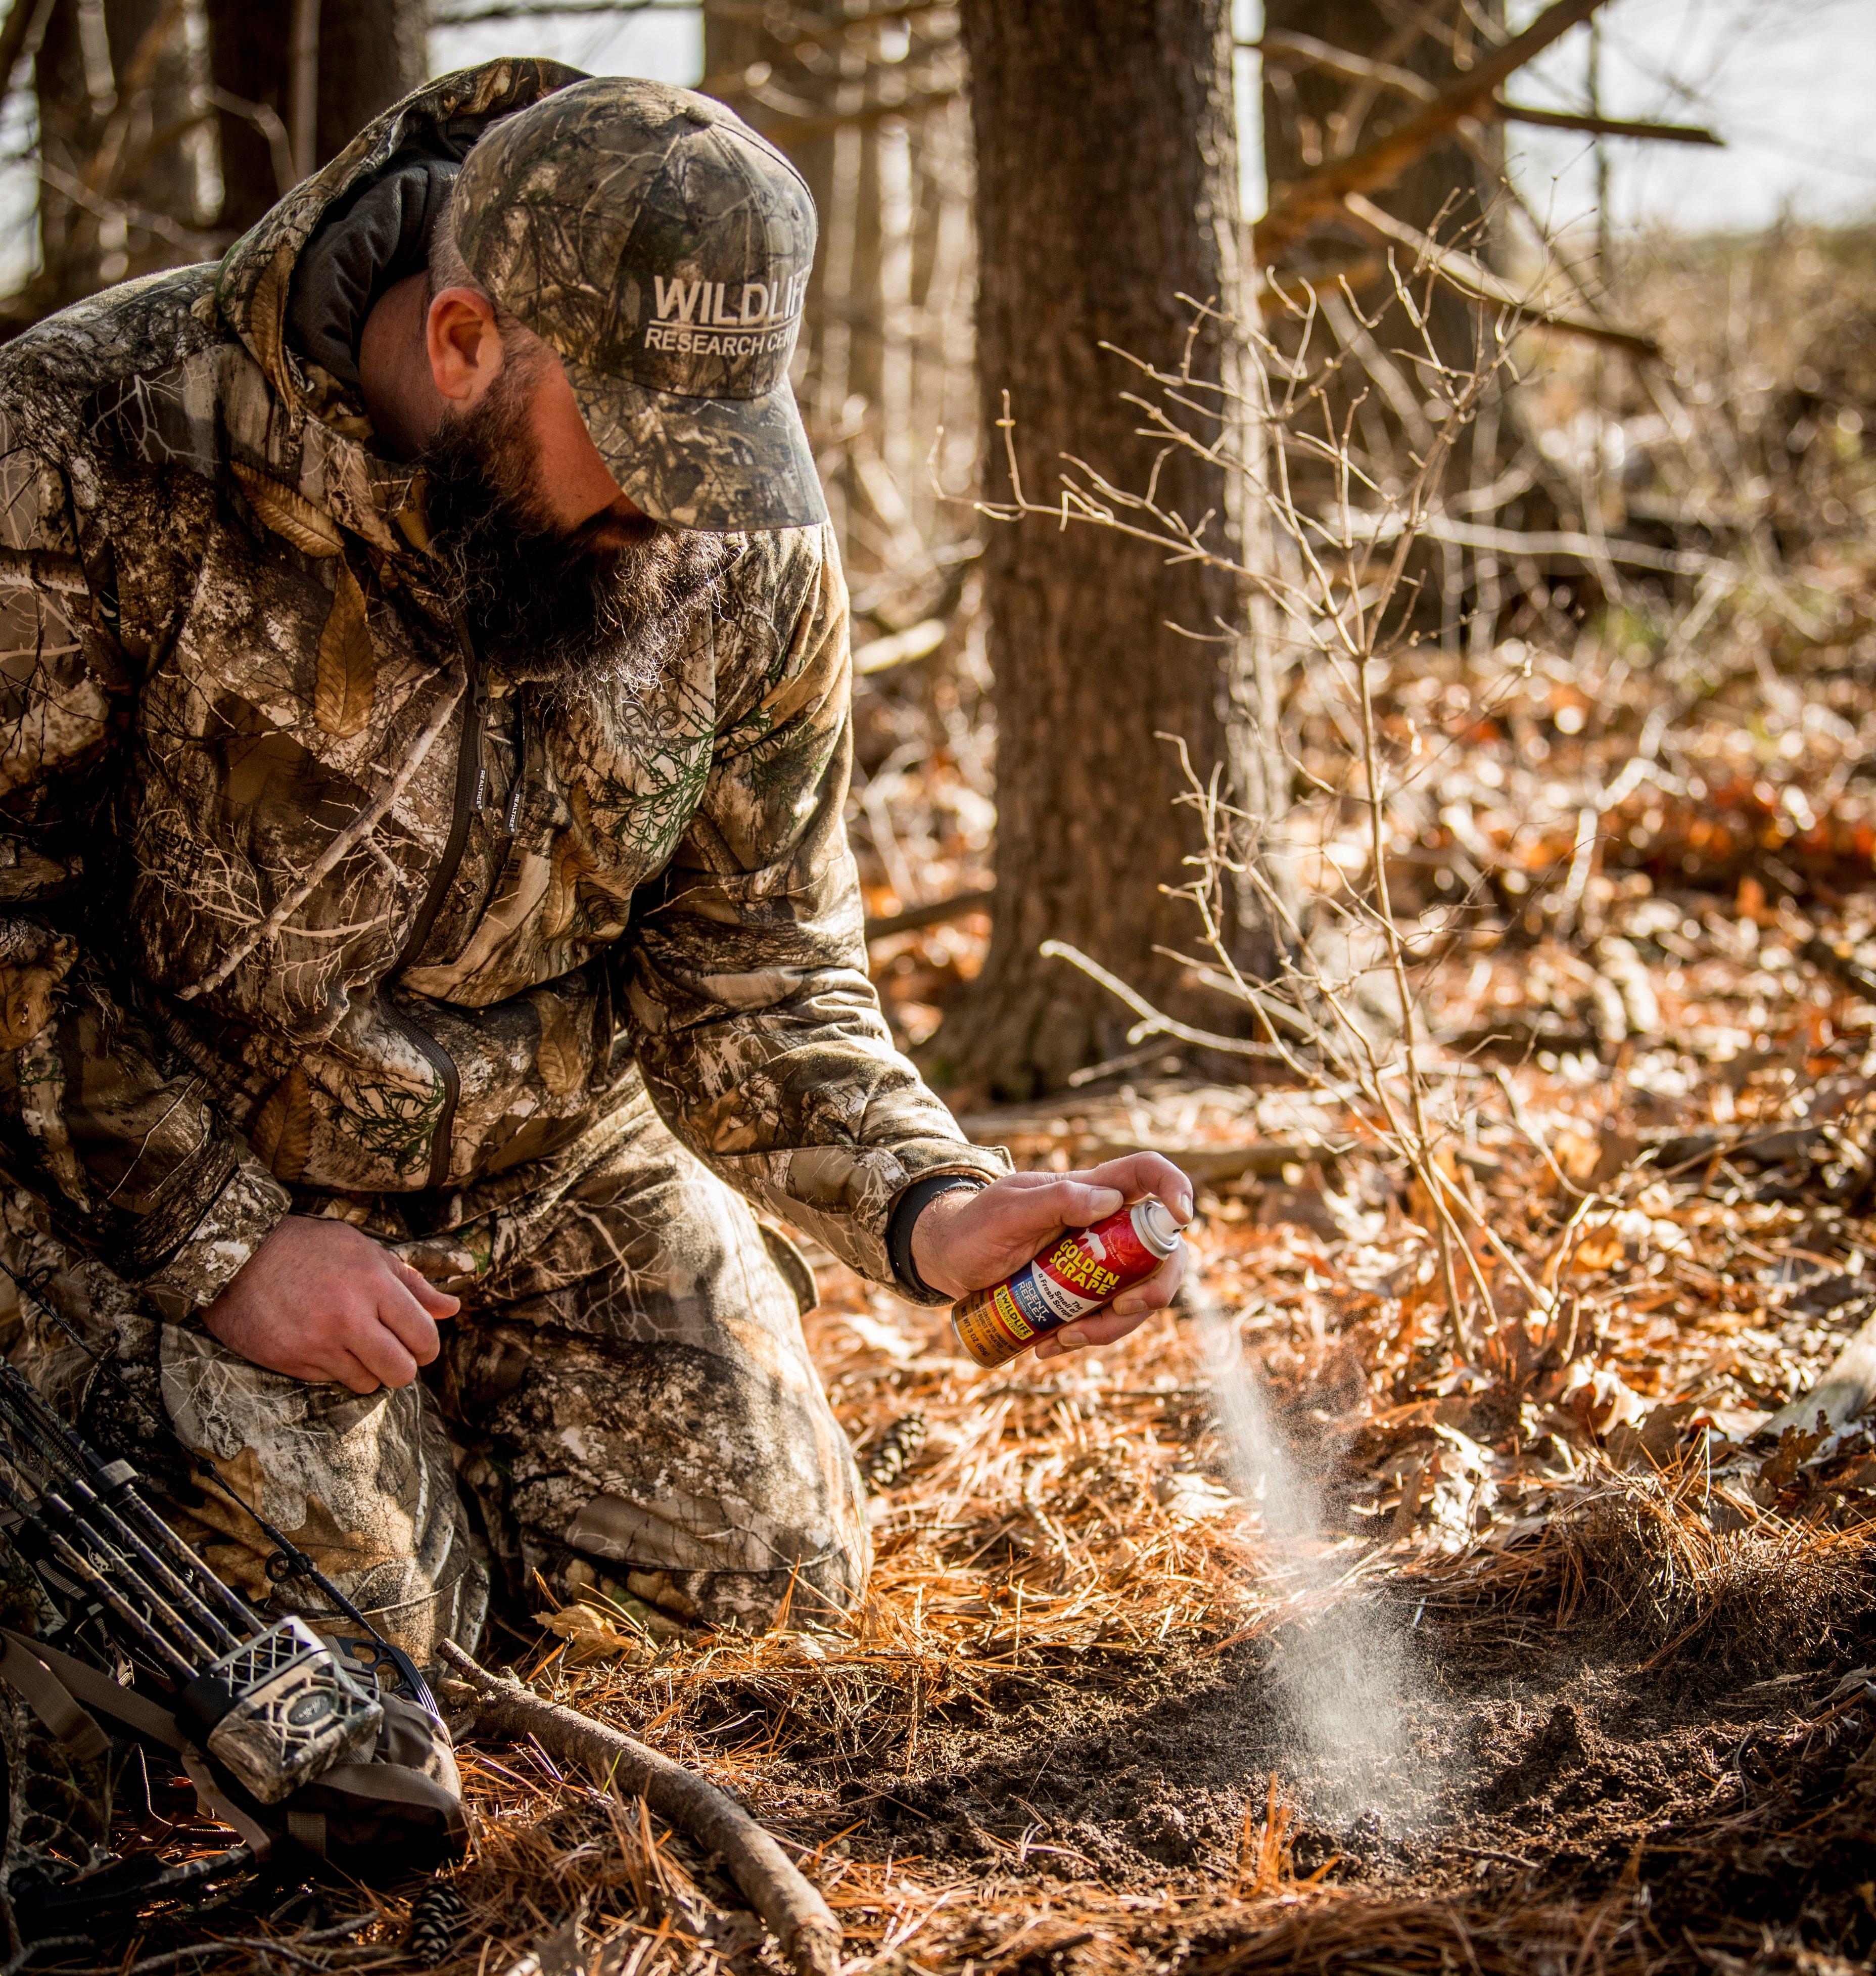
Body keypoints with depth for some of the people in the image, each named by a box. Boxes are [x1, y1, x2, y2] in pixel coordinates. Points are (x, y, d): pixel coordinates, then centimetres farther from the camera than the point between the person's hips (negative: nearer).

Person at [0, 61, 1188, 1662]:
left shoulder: (750, 550, -15)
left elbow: (753, 976, -10)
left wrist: (927, 1205, -28)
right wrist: (220, 1235, -23)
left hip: (551, 1168, 4)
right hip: (143, 1168, -4)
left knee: (770, 1563, 6)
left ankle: (413, 1420, 30)